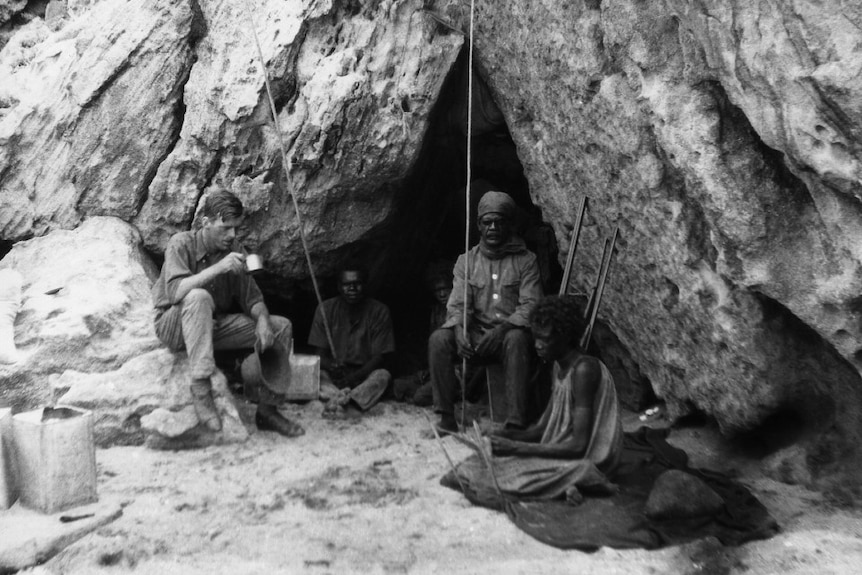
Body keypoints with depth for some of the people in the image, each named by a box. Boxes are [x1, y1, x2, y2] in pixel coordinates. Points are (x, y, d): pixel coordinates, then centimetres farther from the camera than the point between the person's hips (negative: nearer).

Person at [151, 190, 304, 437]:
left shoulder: (230, 253, 3)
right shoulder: (182, 243, -13)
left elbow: (251, 297, 2)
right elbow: (174, 291, -29)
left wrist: (262, 319, -20)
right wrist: (217, 268, -36)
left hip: (213, 326, 6)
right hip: (173, 327, -6)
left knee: (281, 327, -6)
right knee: (199, 297, -39)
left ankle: (268, 409, -5)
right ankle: (200, 386, -36)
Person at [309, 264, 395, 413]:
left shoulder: (379, 311, -6)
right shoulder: (325, 309, -2)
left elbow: (379, 357, -8)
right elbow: (321, 355, -2)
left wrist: (354, 376, -24)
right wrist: (331, 367, -26)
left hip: (364, 376, -1)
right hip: (333, 376, 1)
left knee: (382, 375, -32)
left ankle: (339, 399, -51)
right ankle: (344, 399, -50)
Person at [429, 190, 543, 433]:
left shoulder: (525, 260, 1)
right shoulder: (467, 260, 8)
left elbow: (530, 306, -8)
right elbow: (457, 304, 1)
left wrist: (503, 328, -26)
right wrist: (459, 329, -23)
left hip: (509, 333, -2)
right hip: (476, 334, 3)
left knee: (517, 339, -38)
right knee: (438, 339, -25)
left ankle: (516, 422, -35)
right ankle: (447, 414, -17)